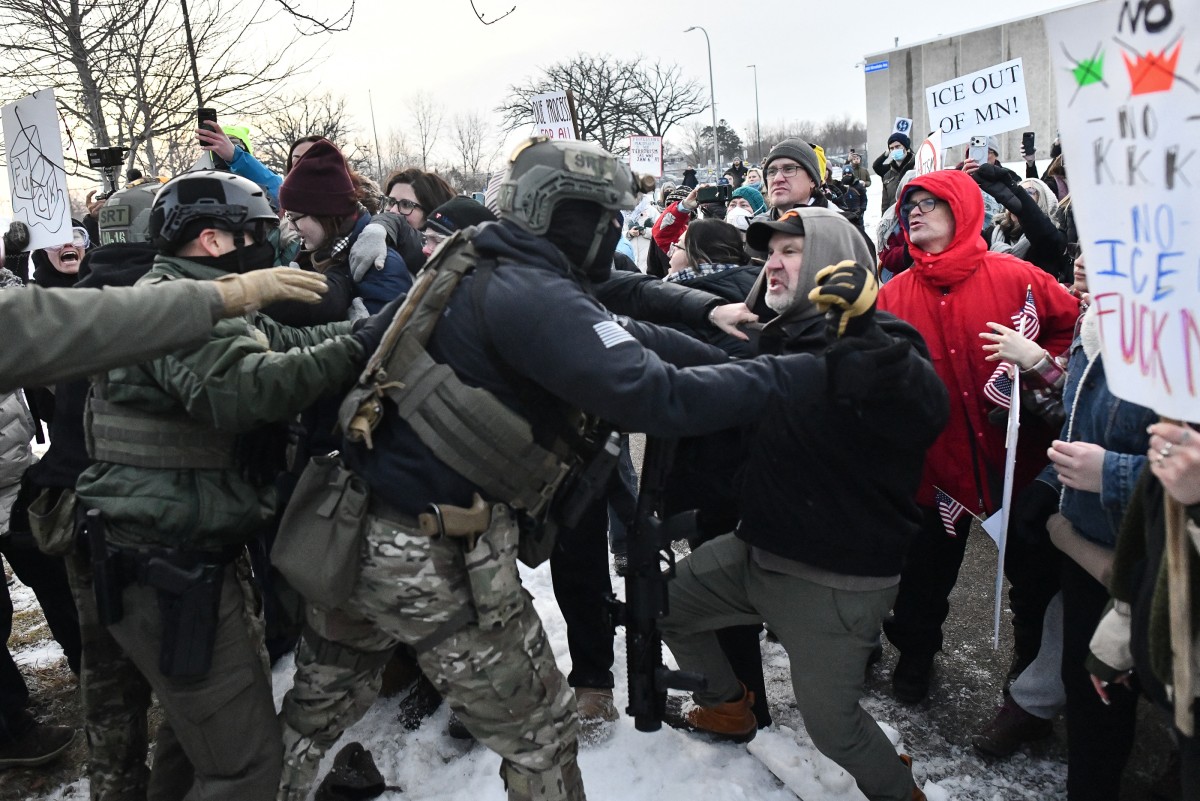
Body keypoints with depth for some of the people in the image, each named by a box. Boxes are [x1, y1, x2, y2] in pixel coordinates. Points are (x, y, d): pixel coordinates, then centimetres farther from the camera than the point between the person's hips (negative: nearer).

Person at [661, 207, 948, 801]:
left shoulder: (878, 343, -17)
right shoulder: (779, 337, 7)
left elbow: (926, 415, -36)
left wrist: (863, 330, -46)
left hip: (838, 578, -8)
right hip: (760, 549, 8)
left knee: (830, 722, -1)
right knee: (665, 603, 21)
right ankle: (727, 707, 45)